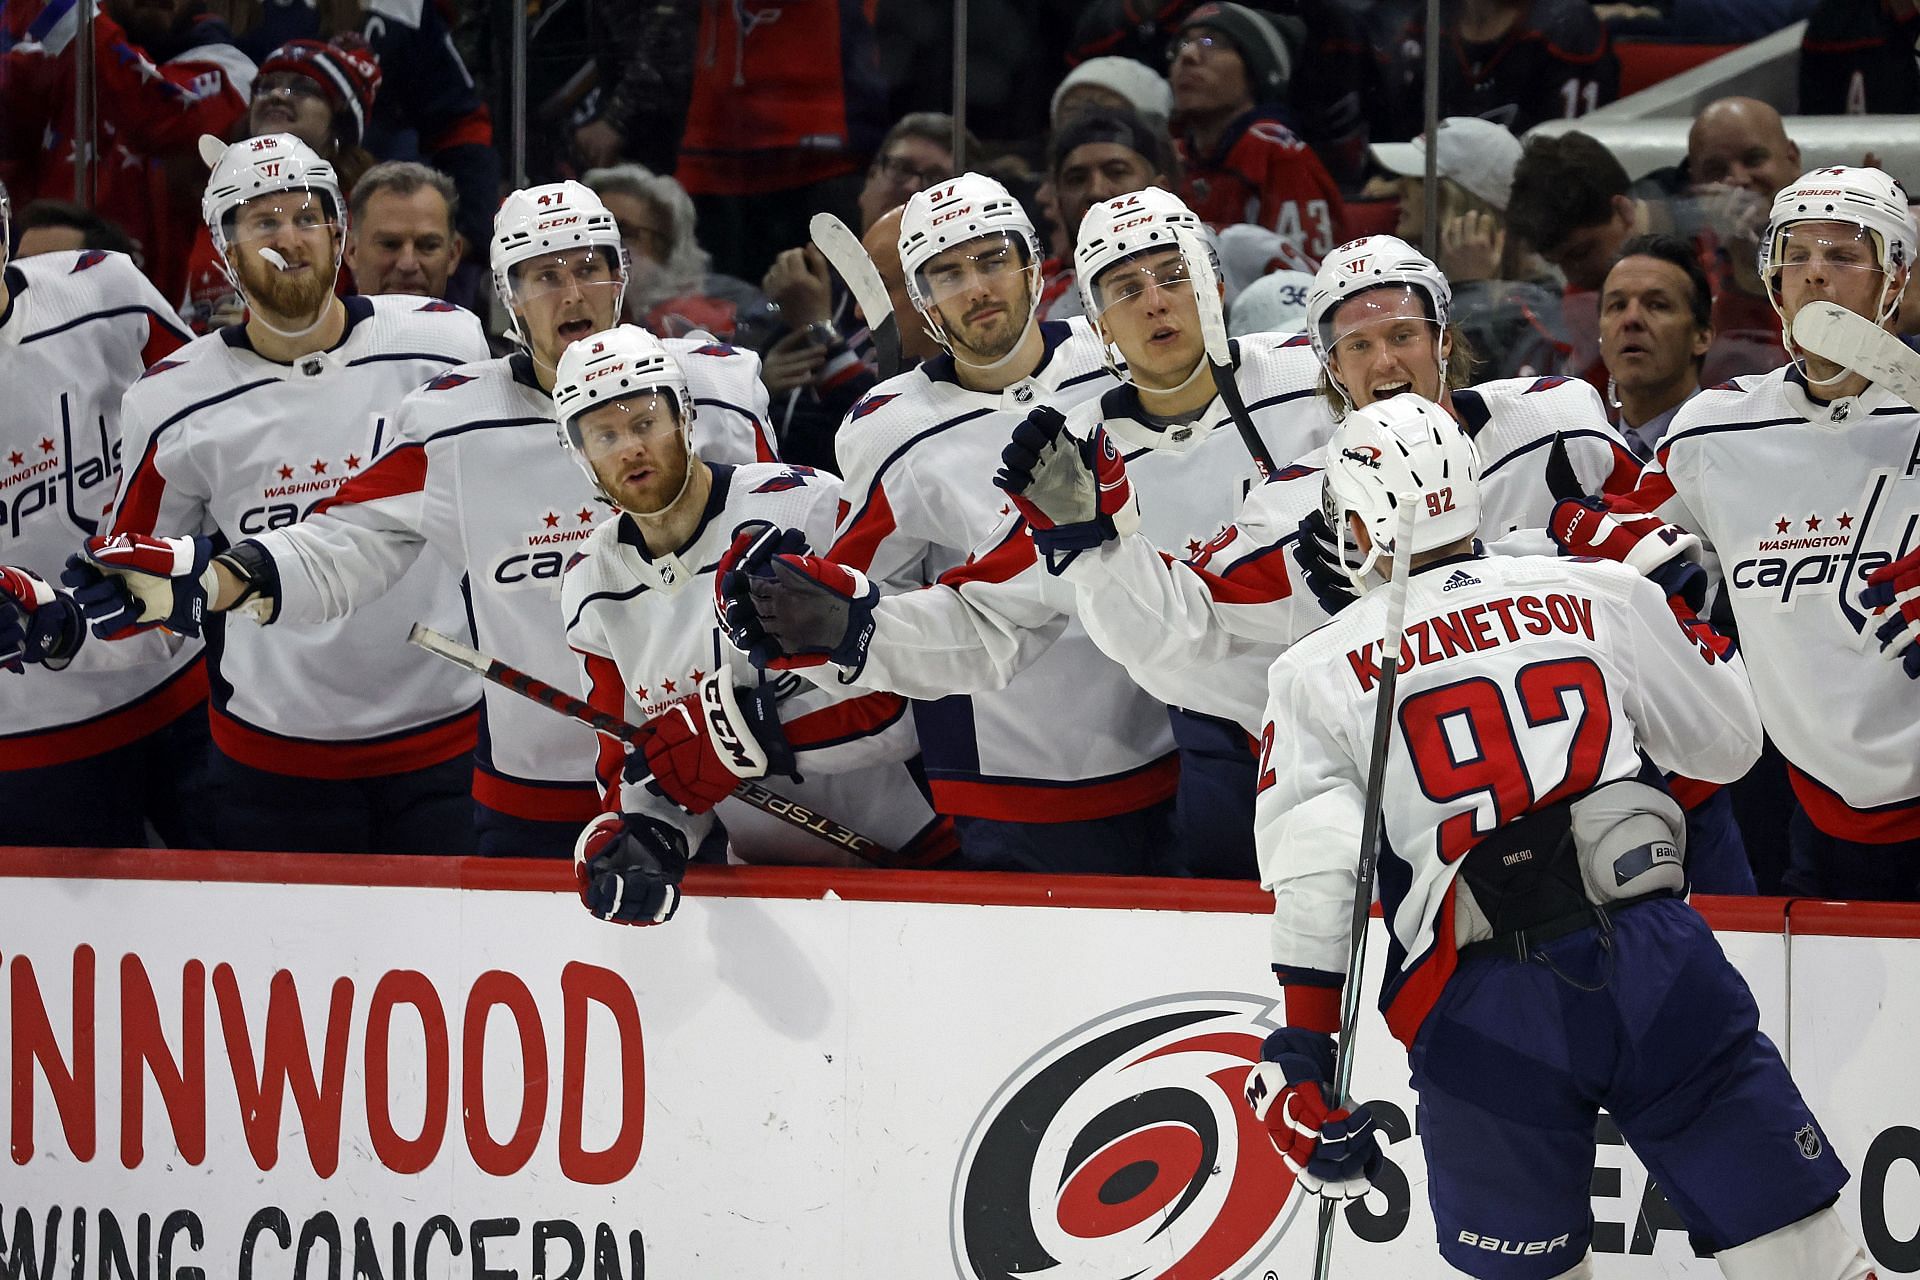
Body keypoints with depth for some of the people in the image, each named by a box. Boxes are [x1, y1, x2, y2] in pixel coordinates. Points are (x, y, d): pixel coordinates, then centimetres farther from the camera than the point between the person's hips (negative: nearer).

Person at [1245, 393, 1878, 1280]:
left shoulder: (1318, 673, 8)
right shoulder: (1600, 594, 12)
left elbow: (1313, 879, -2)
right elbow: (1727, 743, 23)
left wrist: (1304, 1056, -1)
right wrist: (1680, 622, 40)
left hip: (1480, 1005, -1)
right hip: (1650, 956, 1)